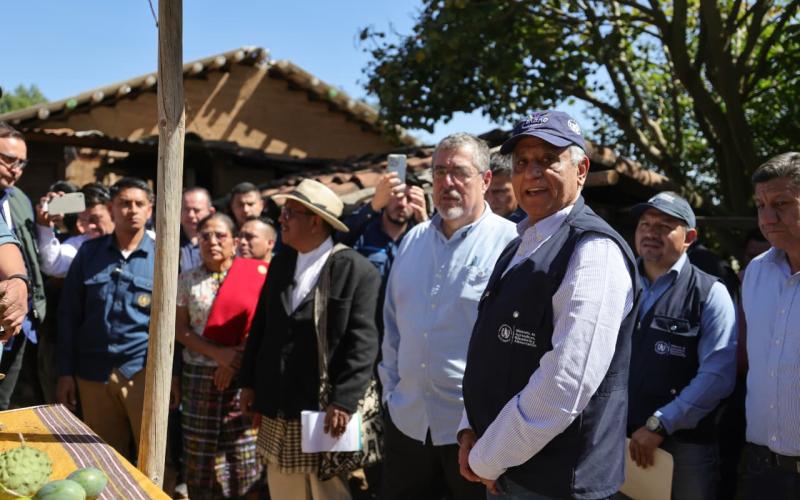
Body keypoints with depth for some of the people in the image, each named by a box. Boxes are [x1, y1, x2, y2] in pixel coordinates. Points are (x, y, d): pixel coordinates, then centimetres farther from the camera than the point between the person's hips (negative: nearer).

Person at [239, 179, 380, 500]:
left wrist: (343, 401, -20)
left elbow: (363, 342, -15)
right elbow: (260, 326, 15)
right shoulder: (280, 263, 11)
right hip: (276, 407, 6)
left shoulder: (356, 270, -11)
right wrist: (249, 382, 12)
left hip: (323, 410, -6)